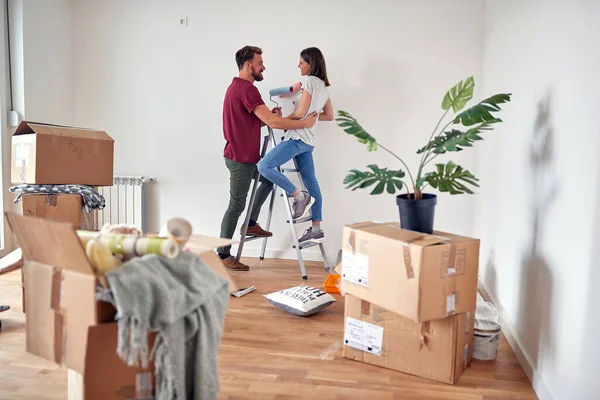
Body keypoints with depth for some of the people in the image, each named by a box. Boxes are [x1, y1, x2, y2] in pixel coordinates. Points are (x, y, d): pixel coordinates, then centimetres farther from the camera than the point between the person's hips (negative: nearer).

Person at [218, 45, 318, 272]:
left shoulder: (237, 87, 14)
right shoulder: (246, 89, -20)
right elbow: (273, 123, -27)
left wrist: (270, 116, 1)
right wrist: (305, 123, -16)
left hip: (245, 155, 10)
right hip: (240, 158, -10)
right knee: (237, 205, -2)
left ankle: (251, 224, 26)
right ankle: (223, 255, 8)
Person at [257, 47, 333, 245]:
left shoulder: (310, 81, -9)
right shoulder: (324, 86, 18)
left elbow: (300, 113, -14)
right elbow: (329, 116, 24)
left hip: (298, 137, -10)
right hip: (309, 139, 10)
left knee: (265, 166, -16)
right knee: (310, 181, 8)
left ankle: (299, 196, -11)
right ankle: (317, 230, 11)